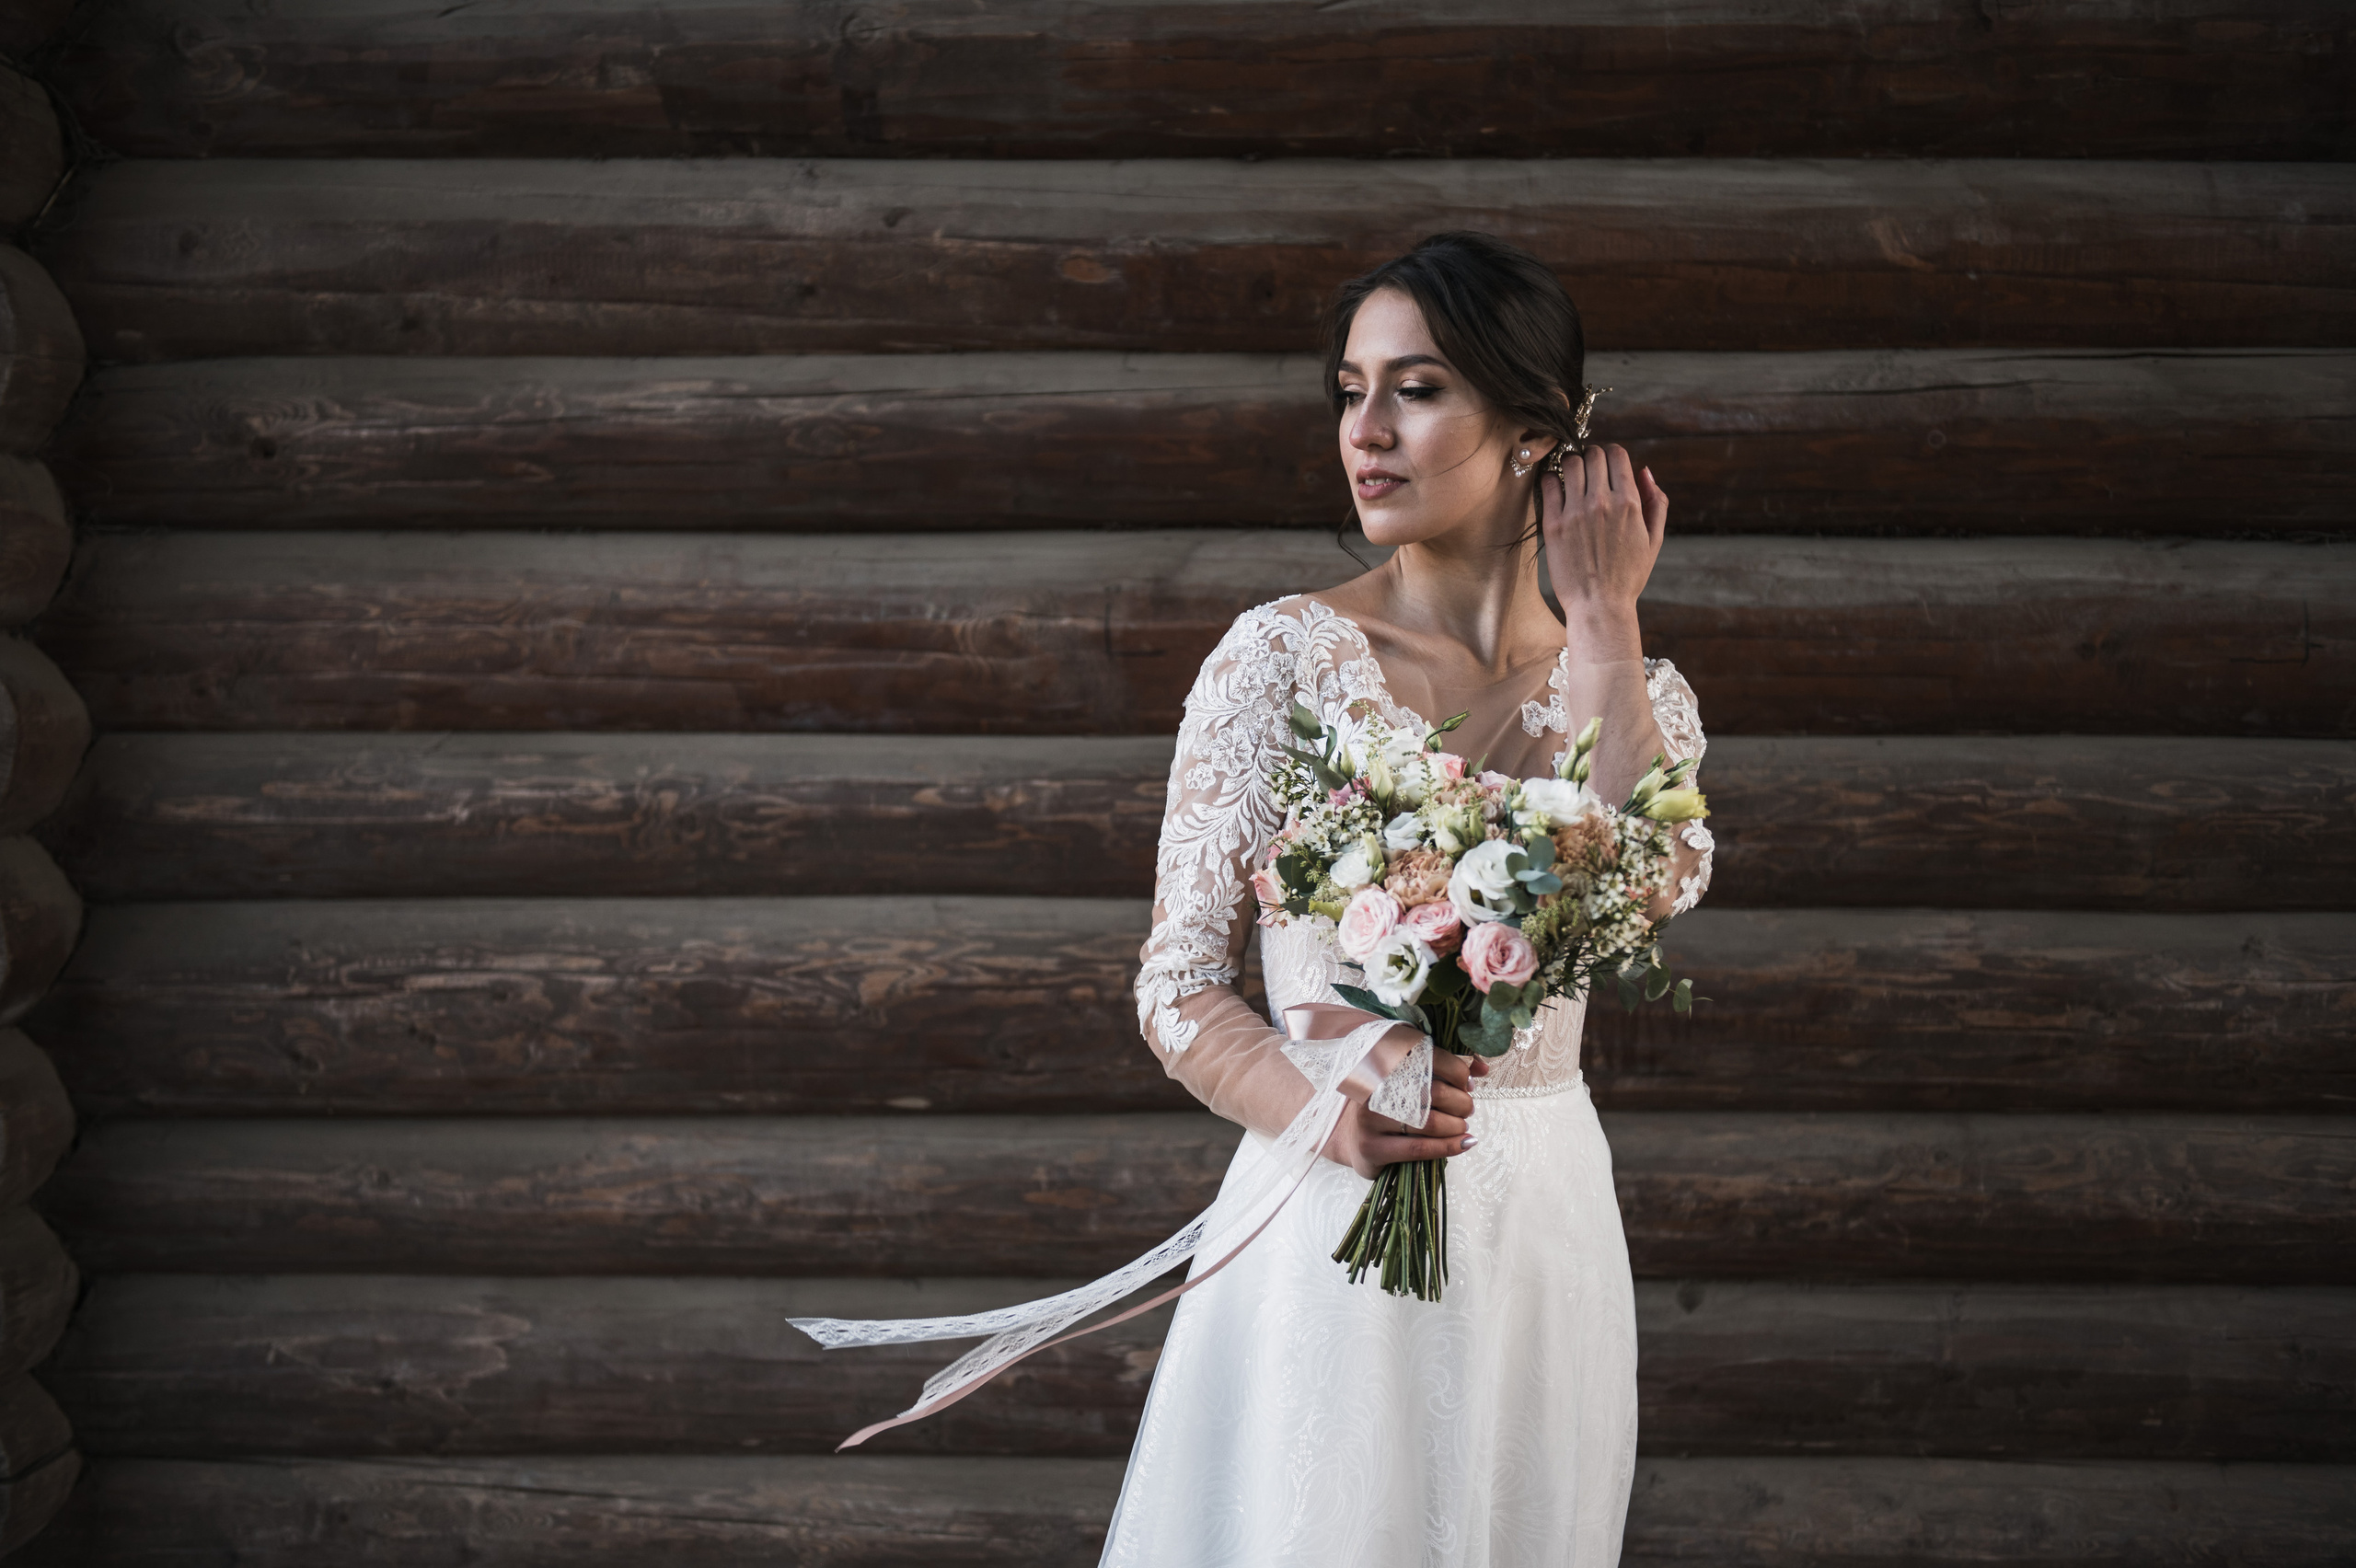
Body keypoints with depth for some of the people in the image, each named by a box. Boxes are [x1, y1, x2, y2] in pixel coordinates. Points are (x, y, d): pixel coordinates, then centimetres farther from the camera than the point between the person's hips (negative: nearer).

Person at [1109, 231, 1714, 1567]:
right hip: (1324, 1225, -3)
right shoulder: (1284, 654, -5)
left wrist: (1602, 618, -10)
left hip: (1537, 1235, 3)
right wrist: (1328, 1114, -23)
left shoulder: (1636, 692, 5)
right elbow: (1180, 985, -5)